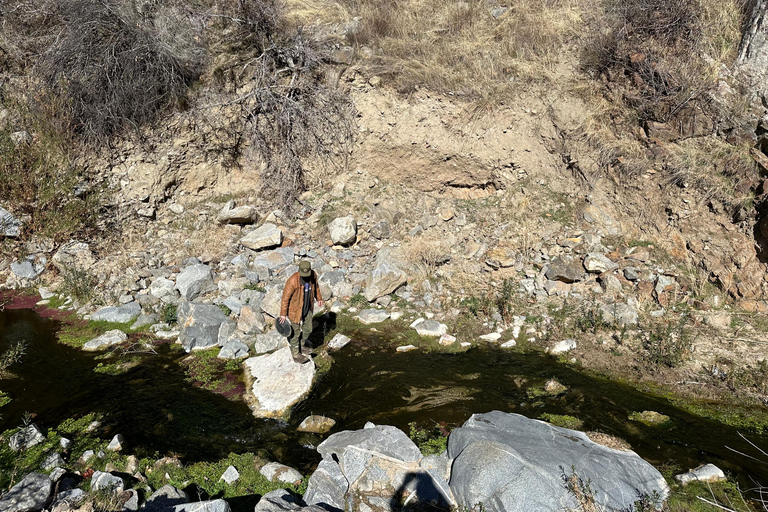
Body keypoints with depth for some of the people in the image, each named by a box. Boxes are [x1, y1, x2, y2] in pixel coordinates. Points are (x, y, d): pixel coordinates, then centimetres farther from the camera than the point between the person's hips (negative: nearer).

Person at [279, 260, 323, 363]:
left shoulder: (313, 275, -14)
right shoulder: (293, 281, -32)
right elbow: (285, 298, -23)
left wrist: (319, 298, 21)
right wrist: (283, 314, -17)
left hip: (307, 309, 6)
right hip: (295, 311, -6)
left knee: (308, 329, 23)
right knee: (295, 333, 11)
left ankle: (301, 346, 50)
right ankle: (296, 355, 30)